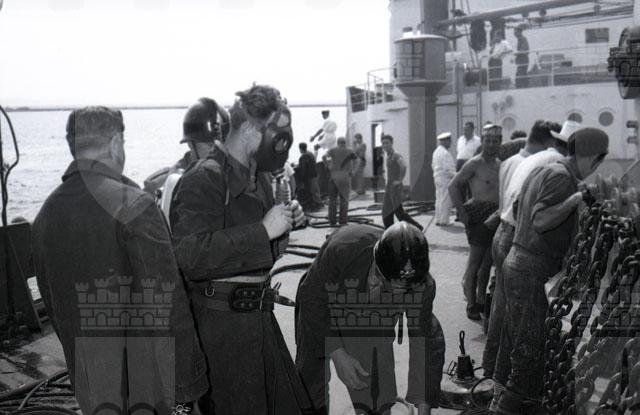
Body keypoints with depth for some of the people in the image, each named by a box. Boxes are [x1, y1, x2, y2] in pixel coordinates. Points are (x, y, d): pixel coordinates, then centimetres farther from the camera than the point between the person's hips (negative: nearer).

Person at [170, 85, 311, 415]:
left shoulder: (259, 177, 14)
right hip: (223, 322, -9)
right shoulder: (203, 180, -17)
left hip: (259, 314, 9)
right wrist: (263, 230, -28)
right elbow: (190, 255, -31)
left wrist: (285, 223, 5)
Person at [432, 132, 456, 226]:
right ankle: (443, 221, -3)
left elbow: (433, 165, 19)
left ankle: (438, 220, 18)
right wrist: (455, 176, -12)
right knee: (445, 200, -5)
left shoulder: (436, 151, 13)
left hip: (437, 177, 10)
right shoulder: (445, 153, -18)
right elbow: (448, 168, -21)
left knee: (439, 199, 14)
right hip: (445, 179, -10)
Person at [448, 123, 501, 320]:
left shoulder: (500, 164, 13)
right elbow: (453, 186, -11)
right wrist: (462, 212, -16)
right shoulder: (474, 164, -9)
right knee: (475, 262, -3)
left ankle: (481, 300, 25)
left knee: (487, 263, 13)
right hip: (479, 218, -7)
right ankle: (471, 304, 5)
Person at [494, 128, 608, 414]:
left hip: (516, 264, 10)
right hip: (534, 272, -10)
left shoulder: (541, 171, 13)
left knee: (517, 340, 19)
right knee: (531, 347, -2)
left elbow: (517, 212, 19)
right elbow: (540, 221, -23)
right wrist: (577, 197, -24)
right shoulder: (561, 176, -14)